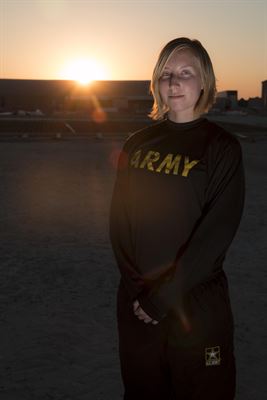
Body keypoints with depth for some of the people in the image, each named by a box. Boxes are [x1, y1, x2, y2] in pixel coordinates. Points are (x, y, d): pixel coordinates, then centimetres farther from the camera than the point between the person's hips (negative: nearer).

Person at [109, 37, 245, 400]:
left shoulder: (223, 147, -8)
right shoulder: (138, 144, 4)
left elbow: (217, 232, -14)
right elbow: (119, 220, 2)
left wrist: (162, 297, -15)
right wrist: (137, 288, -9)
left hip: (197, 304, -3)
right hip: (135, 301, 4)